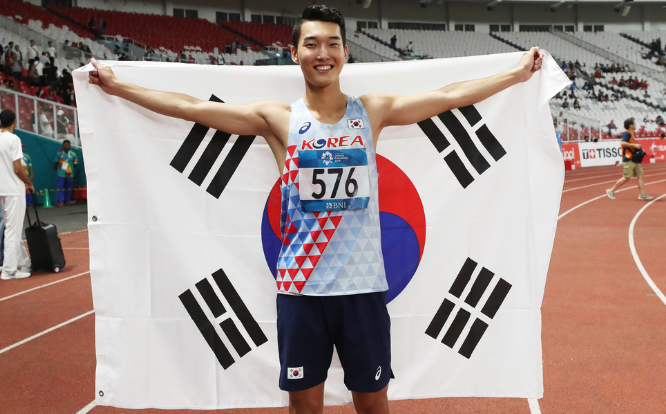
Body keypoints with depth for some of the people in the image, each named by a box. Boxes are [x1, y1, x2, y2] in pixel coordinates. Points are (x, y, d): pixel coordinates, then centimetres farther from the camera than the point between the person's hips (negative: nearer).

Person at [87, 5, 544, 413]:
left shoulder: (372, 111, 3)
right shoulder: (278, 118, 0)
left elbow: (451, 95, 6)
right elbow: (191, 106, 1)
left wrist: (518, 73, 9)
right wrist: (116, 84, 3)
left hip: (364, 285, 1)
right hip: (300, 286, 0)